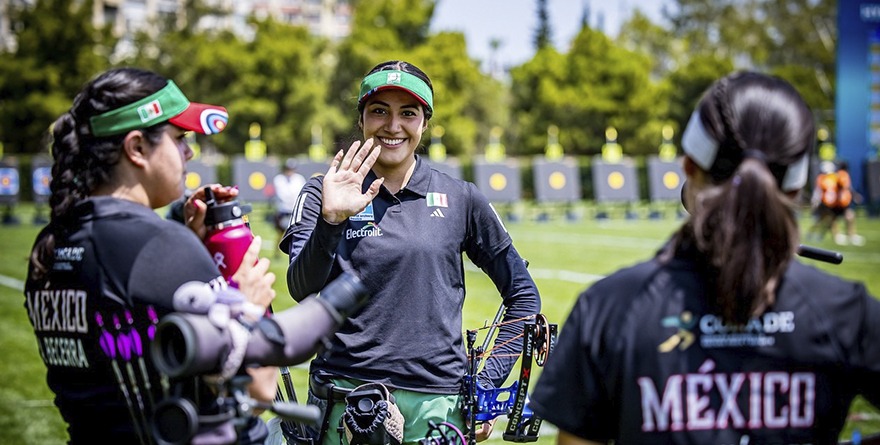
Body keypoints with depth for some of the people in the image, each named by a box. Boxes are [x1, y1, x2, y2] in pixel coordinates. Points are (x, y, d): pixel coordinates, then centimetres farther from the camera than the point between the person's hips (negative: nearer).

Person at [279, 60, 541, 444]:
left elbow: (523, 295, 12)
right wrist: (332, 218, -25)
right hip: (345, 400, -1)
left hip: (437, 406, 1)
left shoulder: (461, 200, 6)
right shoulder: (323, 194, 4)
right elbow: (303, 290, -10)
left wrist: (487, 384, 4)